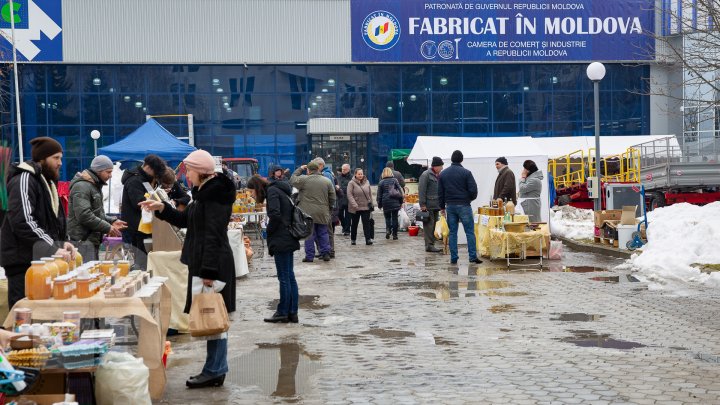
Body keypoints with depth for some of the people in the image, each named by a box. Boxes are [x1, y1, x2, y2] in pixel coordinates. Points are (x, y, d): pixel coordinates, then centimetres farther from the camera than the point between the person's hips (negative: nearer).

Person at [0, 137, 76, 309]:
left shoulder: (48, 182, 18)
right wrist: (53, 249, -25)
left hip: (41, 259, 9)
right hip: (23, 261, -9)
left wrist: (62, 243, 5)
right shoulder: (24, 180, -11)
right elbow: (23, 223, -22)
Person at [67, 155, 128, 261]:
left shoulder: (95, 186, 21)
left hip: (93, 239, 10)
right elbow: (84, 215, -22)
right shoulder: (82, 186, -13)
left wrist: (112, 221, 12)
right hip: (83, 240, -10)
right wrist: (107, 228, -16)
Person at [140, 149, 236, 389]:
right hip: (203, 262, 10)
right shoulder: (205, 193, 16)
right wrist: (162, 208, 14)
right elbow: (185, 220, 26)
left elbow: (213, 235, -21)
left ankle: (214, 371, 3)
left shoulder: (214, 195, -16)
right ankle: (217, 369, 21)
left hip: (213, 264, -10)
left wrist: (208, 270, -24)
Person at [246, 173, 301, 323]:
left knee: (284, 277, -2)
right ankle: (292, 312, 15)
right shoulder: (281, 190, 17)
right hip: (289, 239, 9)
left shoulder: (272, 190, -10)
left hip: (281, 240, -9)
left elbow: (275, 214, -22)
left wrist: (269, 231, -6)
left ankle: (283, 312, 4)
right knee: (290, 276, 11)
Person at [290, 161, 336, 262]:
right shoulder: (327, 181, 5)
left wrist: (300, 169, 12)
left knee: (309, 234, 2)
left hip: (308, 212, -3)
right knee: (323, 233, 13)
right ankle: (326, 254, 13)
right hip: (323, 213, 3)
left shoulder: (304, 179, -9)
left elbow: (292, 180, 5)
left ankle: (309, 256, 5)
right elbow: (332, 198, 8)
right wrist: (329, 209, 19)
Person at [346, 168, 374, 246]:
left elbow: (370, 194, 12)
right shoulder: (352, 183, -7)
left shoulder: (367, 182, 6)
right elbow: (349, 195, -13)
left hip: (366, 207, 2)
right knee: (354, 224, 10)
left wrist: (371, 203, 9)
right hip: (355, 208, -2)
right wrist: (354, 205, -21)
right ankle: (353, 239, 21)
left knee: (366, 223, -5)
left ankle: (368, 239, -7)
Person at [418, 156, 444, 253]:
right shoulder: (426, 175, -10)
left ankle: (431, 244, 16)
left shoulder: (438, 175, 17)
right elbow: (421, 191, -13)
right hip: (428, 206, -8)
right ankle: (429, 245, -4)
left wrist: (442, 204, 18)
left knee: (434, 226, 11)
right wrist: (422, 205, -16)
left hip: (436, 206, 8)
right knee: (429, 226, -6)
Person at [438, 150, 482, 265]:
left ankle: (453, 258, 7)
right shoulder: (466, 173, -8)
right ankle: (473, 256, -3)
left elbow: (440, 192, 9)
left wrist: (442, 207, 17)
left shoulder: (443, 174, 6)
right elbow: (473, 190, -10)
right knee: (470, 231, 0)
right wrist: (470, 198, 11)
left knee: (452, 232, 8)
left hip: (450, 206, 4)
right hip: (464, 205, -4)